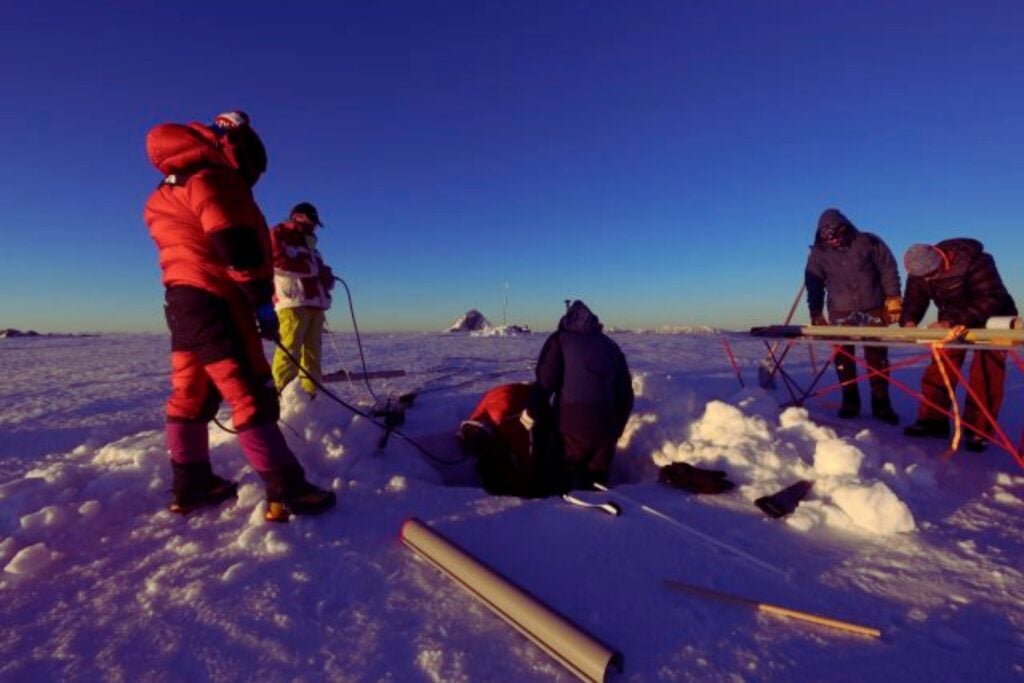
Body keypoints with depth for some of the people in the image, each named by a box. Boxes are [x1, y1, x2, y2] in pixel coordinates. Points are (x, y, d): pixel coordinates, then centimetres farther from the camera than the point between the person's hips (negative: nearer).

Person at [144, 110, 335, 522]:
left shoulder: (169, 193, 24)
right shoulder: (215, 179, -8)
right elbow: (237, 247, -19)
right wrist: (262, 301, -17)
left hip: (182, 296, 10)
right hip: (214, 299, -10)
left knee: (191, 394, 12)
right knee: (251, 394, -12)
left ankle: (191, 485, 21)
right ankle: (286, 491, -10)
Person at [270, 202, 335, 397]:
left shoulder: (308, 244, 30)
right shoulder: (279, 235, 8)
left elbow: (321, 274, 24)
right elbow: (280, 262, -10)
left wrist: (326, 276, 0)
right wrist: (314, 269, -5)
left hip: (314, 303, 8)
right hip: (292, 302, -7)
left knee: (312, 352, 3)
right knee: (289, 350, -17)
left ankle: (311, 394, 4)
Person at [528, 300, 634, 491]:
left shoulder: (559, 340, 5)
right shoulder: (610, 345, 18)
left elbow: (544, 384, -6)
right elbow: (625, 394, 18)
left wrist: (537, 415, 8)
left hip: (572, 427, -4)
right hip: (605, 426, 5)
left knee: (559, 483, 8)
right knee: (596, 483, 18)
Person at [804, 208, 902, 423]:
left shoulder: (868, 243, -1)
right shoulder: (818, 254, 2)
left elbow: (888, 270, 3)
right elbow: (814, 285, 7)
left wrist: (893, 298, -3)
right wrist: (815, 313, 4)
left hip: (873, 309, -1)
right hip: (840, 313, 1)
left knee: (877, 357, 3)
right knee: (843, 357, 3)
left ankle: (881, 403, 12)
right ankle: (850, 402, 13)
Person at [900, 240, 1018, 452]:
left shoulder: (974, 262, -32)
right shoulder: (920, 268, -15)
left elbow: (991, 300, -35)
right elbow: (914, 298, -8)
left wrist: (951, 322, -45)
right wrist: (909, 321, -29)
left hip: (992, 320, -5)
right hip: (951, 322, 5)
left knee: (985, 376, -7)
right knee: (938, 369, -1)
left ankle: (979, 431, 0)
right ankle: (933, 420, 6)